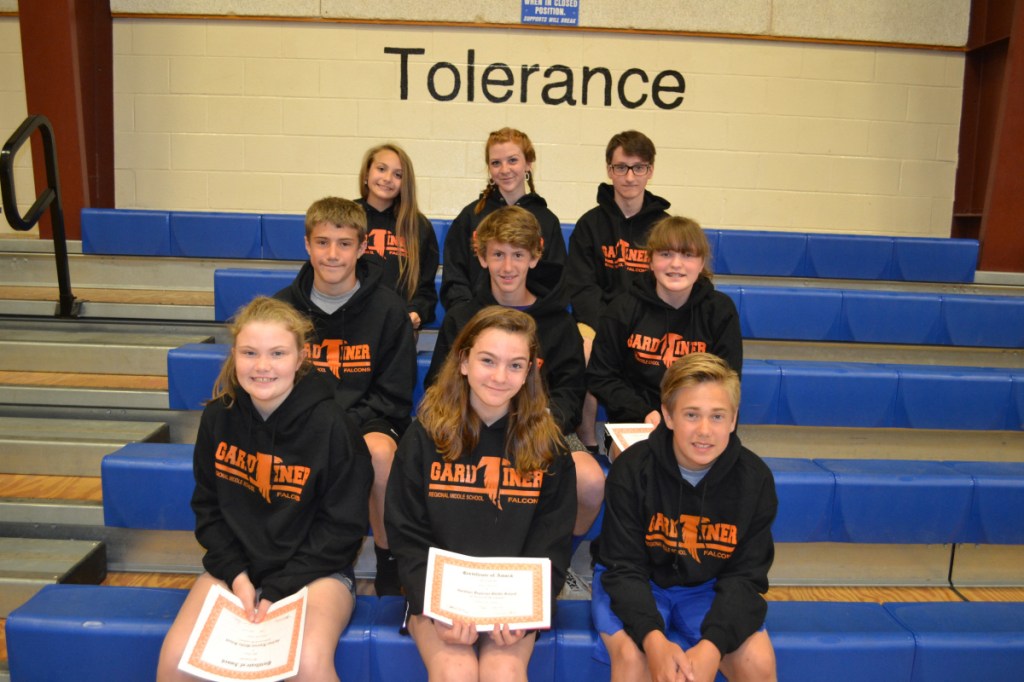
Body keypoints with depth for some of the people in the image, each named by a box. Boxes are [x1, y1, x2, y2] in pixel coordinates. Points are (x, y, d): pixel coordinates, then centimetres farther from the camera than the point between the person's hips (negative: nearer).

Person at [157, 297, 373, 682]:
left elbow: (342, 526, -10)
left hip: (314, 569, -4)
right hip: (235, 565, 4)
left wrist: (279, 591, -14)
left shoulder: (330, 425, -15)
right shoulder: (218, 418, -2)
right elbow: (207, 507, 7)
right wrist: (236, 575, -7)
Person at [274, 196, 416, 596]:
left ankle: (389, 561, -11)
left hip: (368, 422, -2)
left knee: (380, 451, -35)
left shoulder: (389, 310, -4)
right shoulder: (283, 307, 3)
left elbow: (392, 398, -4)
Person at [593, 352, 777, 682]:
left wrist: (712, 645, -29)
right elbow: (624, 567, -18)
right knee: (631, 654, -28)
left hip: (709, 586, 3)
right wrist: (653, 638, -36)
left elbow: (745, 576, -12)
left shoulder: (755, 478, -13)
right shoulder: (631, 469, -19)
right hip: (637, 583, -2)